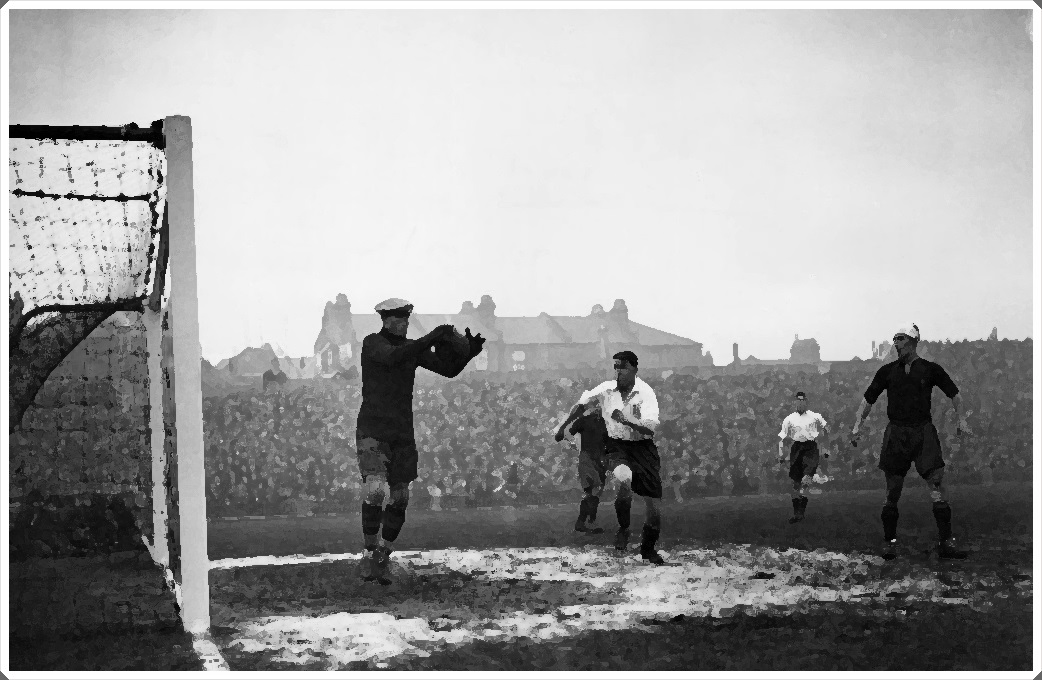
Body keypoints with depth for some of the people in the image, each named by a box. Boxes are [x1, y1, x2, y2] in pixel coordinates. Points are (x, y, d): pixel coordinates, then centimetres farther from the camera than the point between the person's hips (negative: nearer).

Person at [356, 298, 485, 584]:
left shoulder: (413, 347, 8)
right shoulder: (372, 343, -10)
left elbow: (449, 369, 2)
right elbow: (393, 358, -32)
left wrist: (469, 352, -18)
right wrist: (431, 339, -36)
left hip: (402, 433, 6)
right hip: (372, 429, -6)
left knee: (400, 498, 4)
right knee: (375, 491, -24)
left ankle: (382, 560, 20)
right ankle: (370, 552, -4)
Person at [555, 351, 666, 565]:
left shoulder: (645, 393, -12)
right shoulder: (606, 389, -3)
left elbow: (650, 429, -22)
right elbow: (581, 405, 14)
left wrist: (625, 420, -32)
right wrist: (563, 427, 17)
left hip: (643, 448, 0)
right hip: (617, 447, 0)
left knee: (655, 507, 0)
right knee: (626, 480, -35)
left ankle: (648, 549, 28)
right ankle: (624, 528, -10)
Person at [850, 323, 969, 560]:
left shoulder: (930, 369, 5)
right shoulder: (887, 371, 9)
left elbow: (953, 393, 17)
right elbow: (868, 399, 14)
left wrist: (960, 418, 10)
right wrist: (857, 425, 6)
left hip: (924, 432, -1)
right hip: (896, 433, 1)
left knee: (938, 485, -9)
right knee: (892, 492, 2)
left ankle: (946, 543, -6)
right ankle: (889, 543, 12)